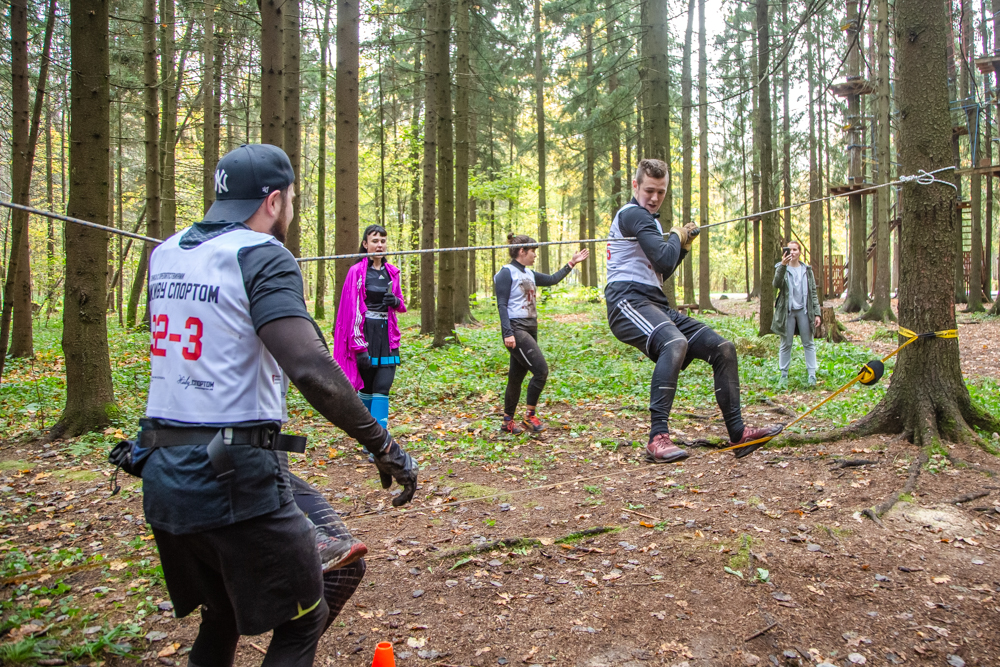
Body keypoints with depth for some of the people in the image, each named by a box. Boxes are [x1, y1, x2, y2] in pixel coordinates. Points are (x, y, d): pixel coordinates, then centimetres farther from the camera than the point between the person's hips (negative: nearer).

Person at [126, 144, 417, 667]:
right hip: (235, 478, -8)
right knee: (302, 622, 11)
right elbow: (311, 369, -26)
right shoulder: (262, 256, -13)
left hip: (162, 478, 8)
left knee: (221, 613, 26)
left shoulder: (165, 253, 8)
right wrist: (383, 446, -20)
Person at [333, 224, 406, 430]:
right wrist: (359, 347, -14)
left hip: (387, 335, 4)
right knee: (366, 388, 5)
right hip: (366, 333, -3)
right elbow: (352, 310, -8)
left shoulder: (392, 272, 10)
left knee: (382, 388, -5)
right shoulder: (357, 272, -4)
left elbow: (400, 304, 20)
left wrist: (396, 302, -6)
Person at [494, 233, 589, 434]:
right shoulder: (506, 273, -7)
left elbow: (552, 279, 24)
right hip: (516, 329, -8)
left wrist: (571, 263, 21)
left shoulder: (528, 273, 16)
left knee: (517, 376, 11)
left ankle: (508, 421, 19)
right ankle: (530, 416, -1)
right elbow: (502, 305, -13)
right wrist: (508, 333, -21)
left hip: (530, 329, 8)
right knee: (541, 370, -13)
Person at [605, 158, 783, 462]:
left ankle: (738, 434, 5)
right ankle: (658, 438, -40)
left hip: (656, 304, 10)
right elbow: (664, 259, -17)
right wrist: (676, 235, 4)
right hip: (628, 302, -10)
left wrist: (683, 246, 17)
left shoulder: (647, 219, 28)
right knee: (675, 343, -39)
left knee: (723, 348, 2)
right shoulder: (632, 214, -5)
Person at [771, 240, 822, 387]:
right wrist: (783, 265, -32)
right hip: (787, 311, -2)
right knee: (786, 344, 4)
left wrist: (817, 313, 2)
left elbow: (813, 292, 9)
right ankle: (784, 375, 9)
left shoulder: (807, 270, 8)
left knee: (808, 343, 4)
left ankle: (812, 375, 6)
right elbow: (776, 284, -20)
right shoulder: (781, 268, 1)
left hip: (804, 311, 2)